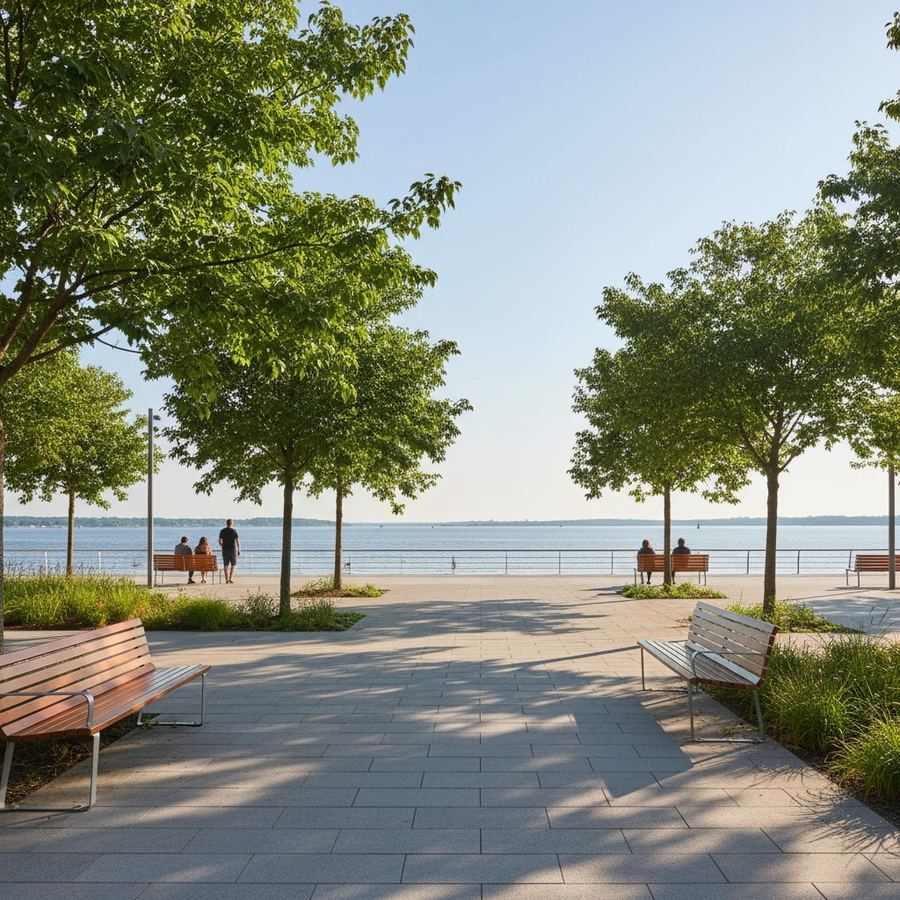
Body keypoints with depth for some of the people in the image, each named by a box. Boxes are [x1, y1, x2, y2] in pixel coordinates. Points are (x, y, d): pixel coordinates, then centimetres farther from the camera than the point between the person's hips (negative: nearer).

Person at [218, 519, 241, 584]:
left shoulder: (222, 531, 2)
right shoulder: (233, 531, -6)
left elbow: (220, 541, 4)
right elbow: (237, 541, -10)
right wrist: (239, 550, -4)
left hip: (225, 550, 2)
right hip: (233, 549, -2)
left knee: (226, 565, 9)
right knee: (234, 564, 6)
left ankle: (227, 579, 6)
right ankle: (231, 578, -8)